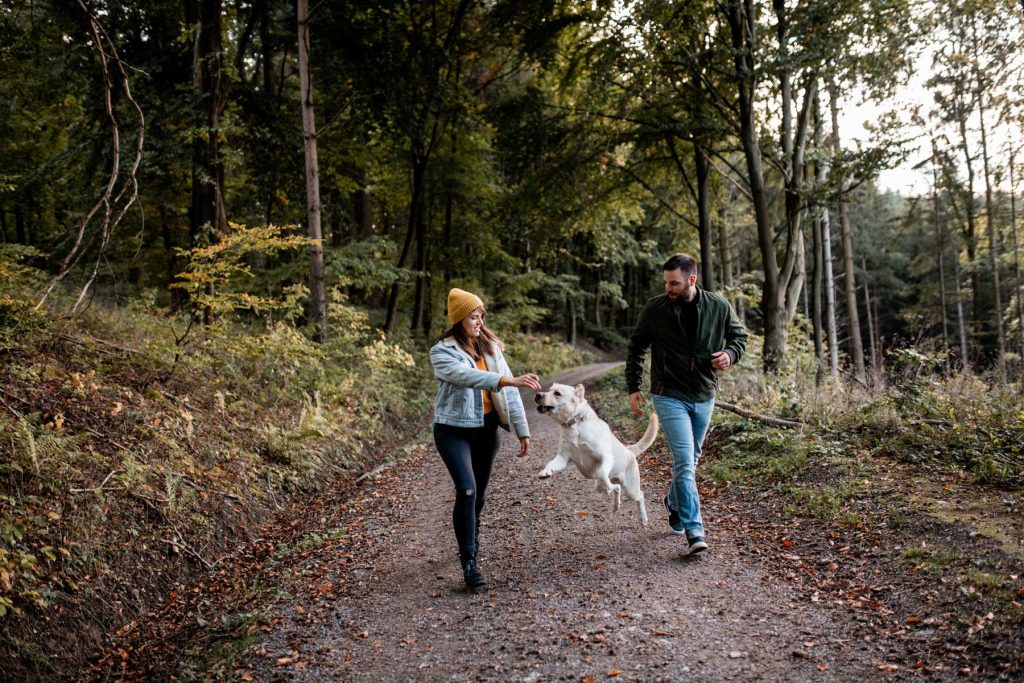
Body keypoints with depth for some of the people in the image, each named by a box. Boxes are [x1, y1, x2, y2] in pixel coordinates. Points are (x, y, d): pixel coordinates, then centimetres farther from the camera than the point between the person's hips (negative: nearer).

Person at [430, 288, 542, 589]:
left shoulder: (489, 346, 3)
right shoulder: (442, 352, -11)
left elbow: (508, 389, 1)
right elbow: (467, 376, -31)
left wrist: (522, 429, -2)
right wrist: (508, 380, -43)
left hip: (486, 428, 5)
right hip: (454, 430, -5)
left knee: (479, 492, 14)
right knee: (466, 490, -17)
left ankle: (470, 537, 41)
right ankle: (469, 562, -7)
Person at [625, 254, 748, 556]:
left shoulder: (719, 307, -6)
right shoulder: (655, 308, -9)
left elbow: (739, 336, 10)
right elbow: (636, 347, 4)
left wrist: (730, 354, -12)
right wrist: (633, 387, 0)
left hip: (704, 397, 3)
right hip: (670, 396, -3)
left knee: (690, 460, 19)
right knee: (685, 462, -13)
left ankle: (674, 502, 45)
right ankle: (695, 532, -10)